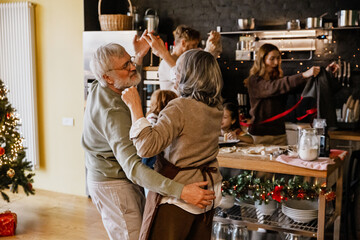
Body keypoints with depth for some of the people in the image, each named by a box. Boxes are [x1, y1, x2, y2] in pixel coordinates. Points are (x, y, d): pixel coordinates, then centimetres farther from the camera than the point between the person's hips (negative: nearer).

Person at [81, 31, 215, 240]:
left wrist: (140, 56, 20)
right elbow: (133, 167, -42)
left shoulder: (98, 88, -2)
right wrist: (181, 191, -48)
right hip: (113, 185, -10)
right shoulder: (114, 113, -32)